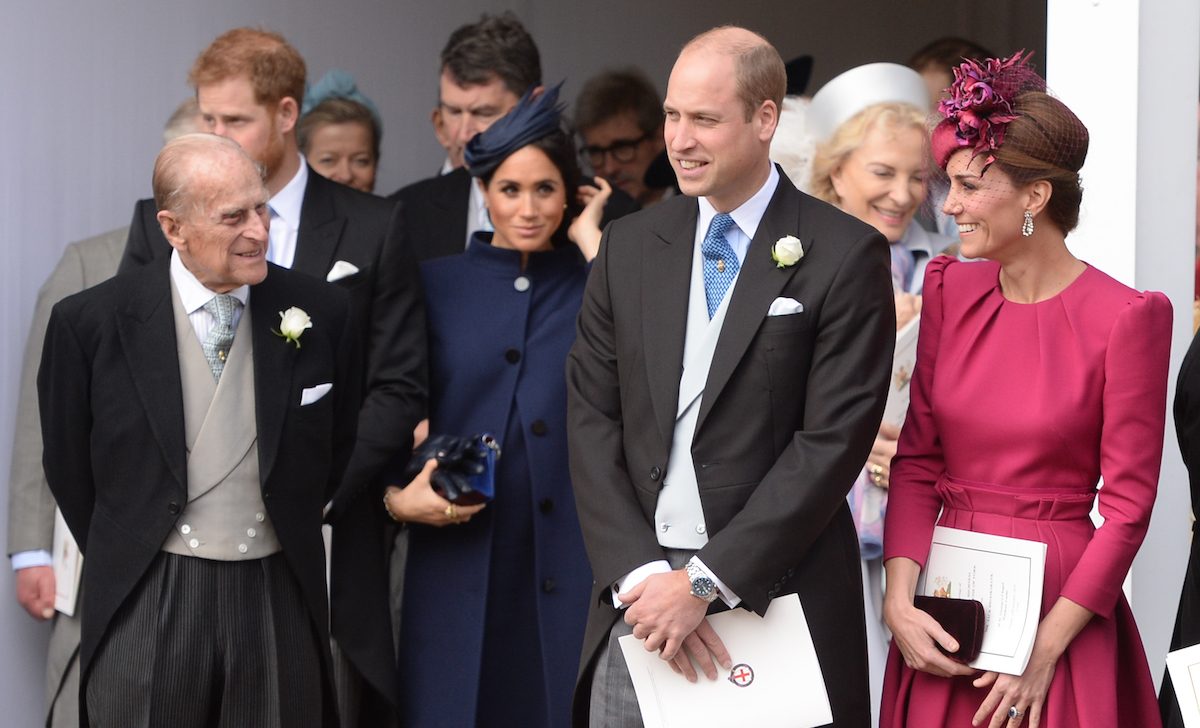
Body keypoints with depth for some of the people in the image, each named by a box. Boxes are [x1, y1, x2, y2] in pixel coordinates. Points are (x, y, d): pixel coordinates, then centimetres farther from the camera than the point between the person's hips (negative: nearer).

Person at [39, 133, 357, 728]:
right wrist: (123, 563, 11)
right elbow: (69, 467, 5)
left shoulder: (319, 314, 0)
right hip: (145, 608, -2)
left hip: (279, 597, 2)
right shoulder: (90, 323, -6)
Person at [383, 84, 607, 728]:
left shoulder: (590, 281, 7)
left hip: (566, 556, 0)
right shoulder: (436, 284, 7)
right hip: (459, 558, 0)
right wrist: (397, 498, -9)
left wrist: (590, 240, -6)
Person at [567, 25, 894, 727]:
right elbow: (592, 419, 5)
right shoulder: (630, 247, 9)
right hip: (639, 591, 4)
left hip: (776, 595, -3)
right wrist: (640, 575, -8)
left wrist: (704, 581, -14)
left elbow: (832, 443, -11)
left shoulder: (845, 256, -6)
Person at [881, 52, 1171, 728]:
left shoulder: (1127, 316, -11)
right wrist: (900, 602, -8)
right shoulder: (950, 287, 3)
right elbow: (917, 462, 4)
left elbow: (1127, 505, -10)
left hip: (1061, 608, -4)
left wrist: (1044, 652, -14)